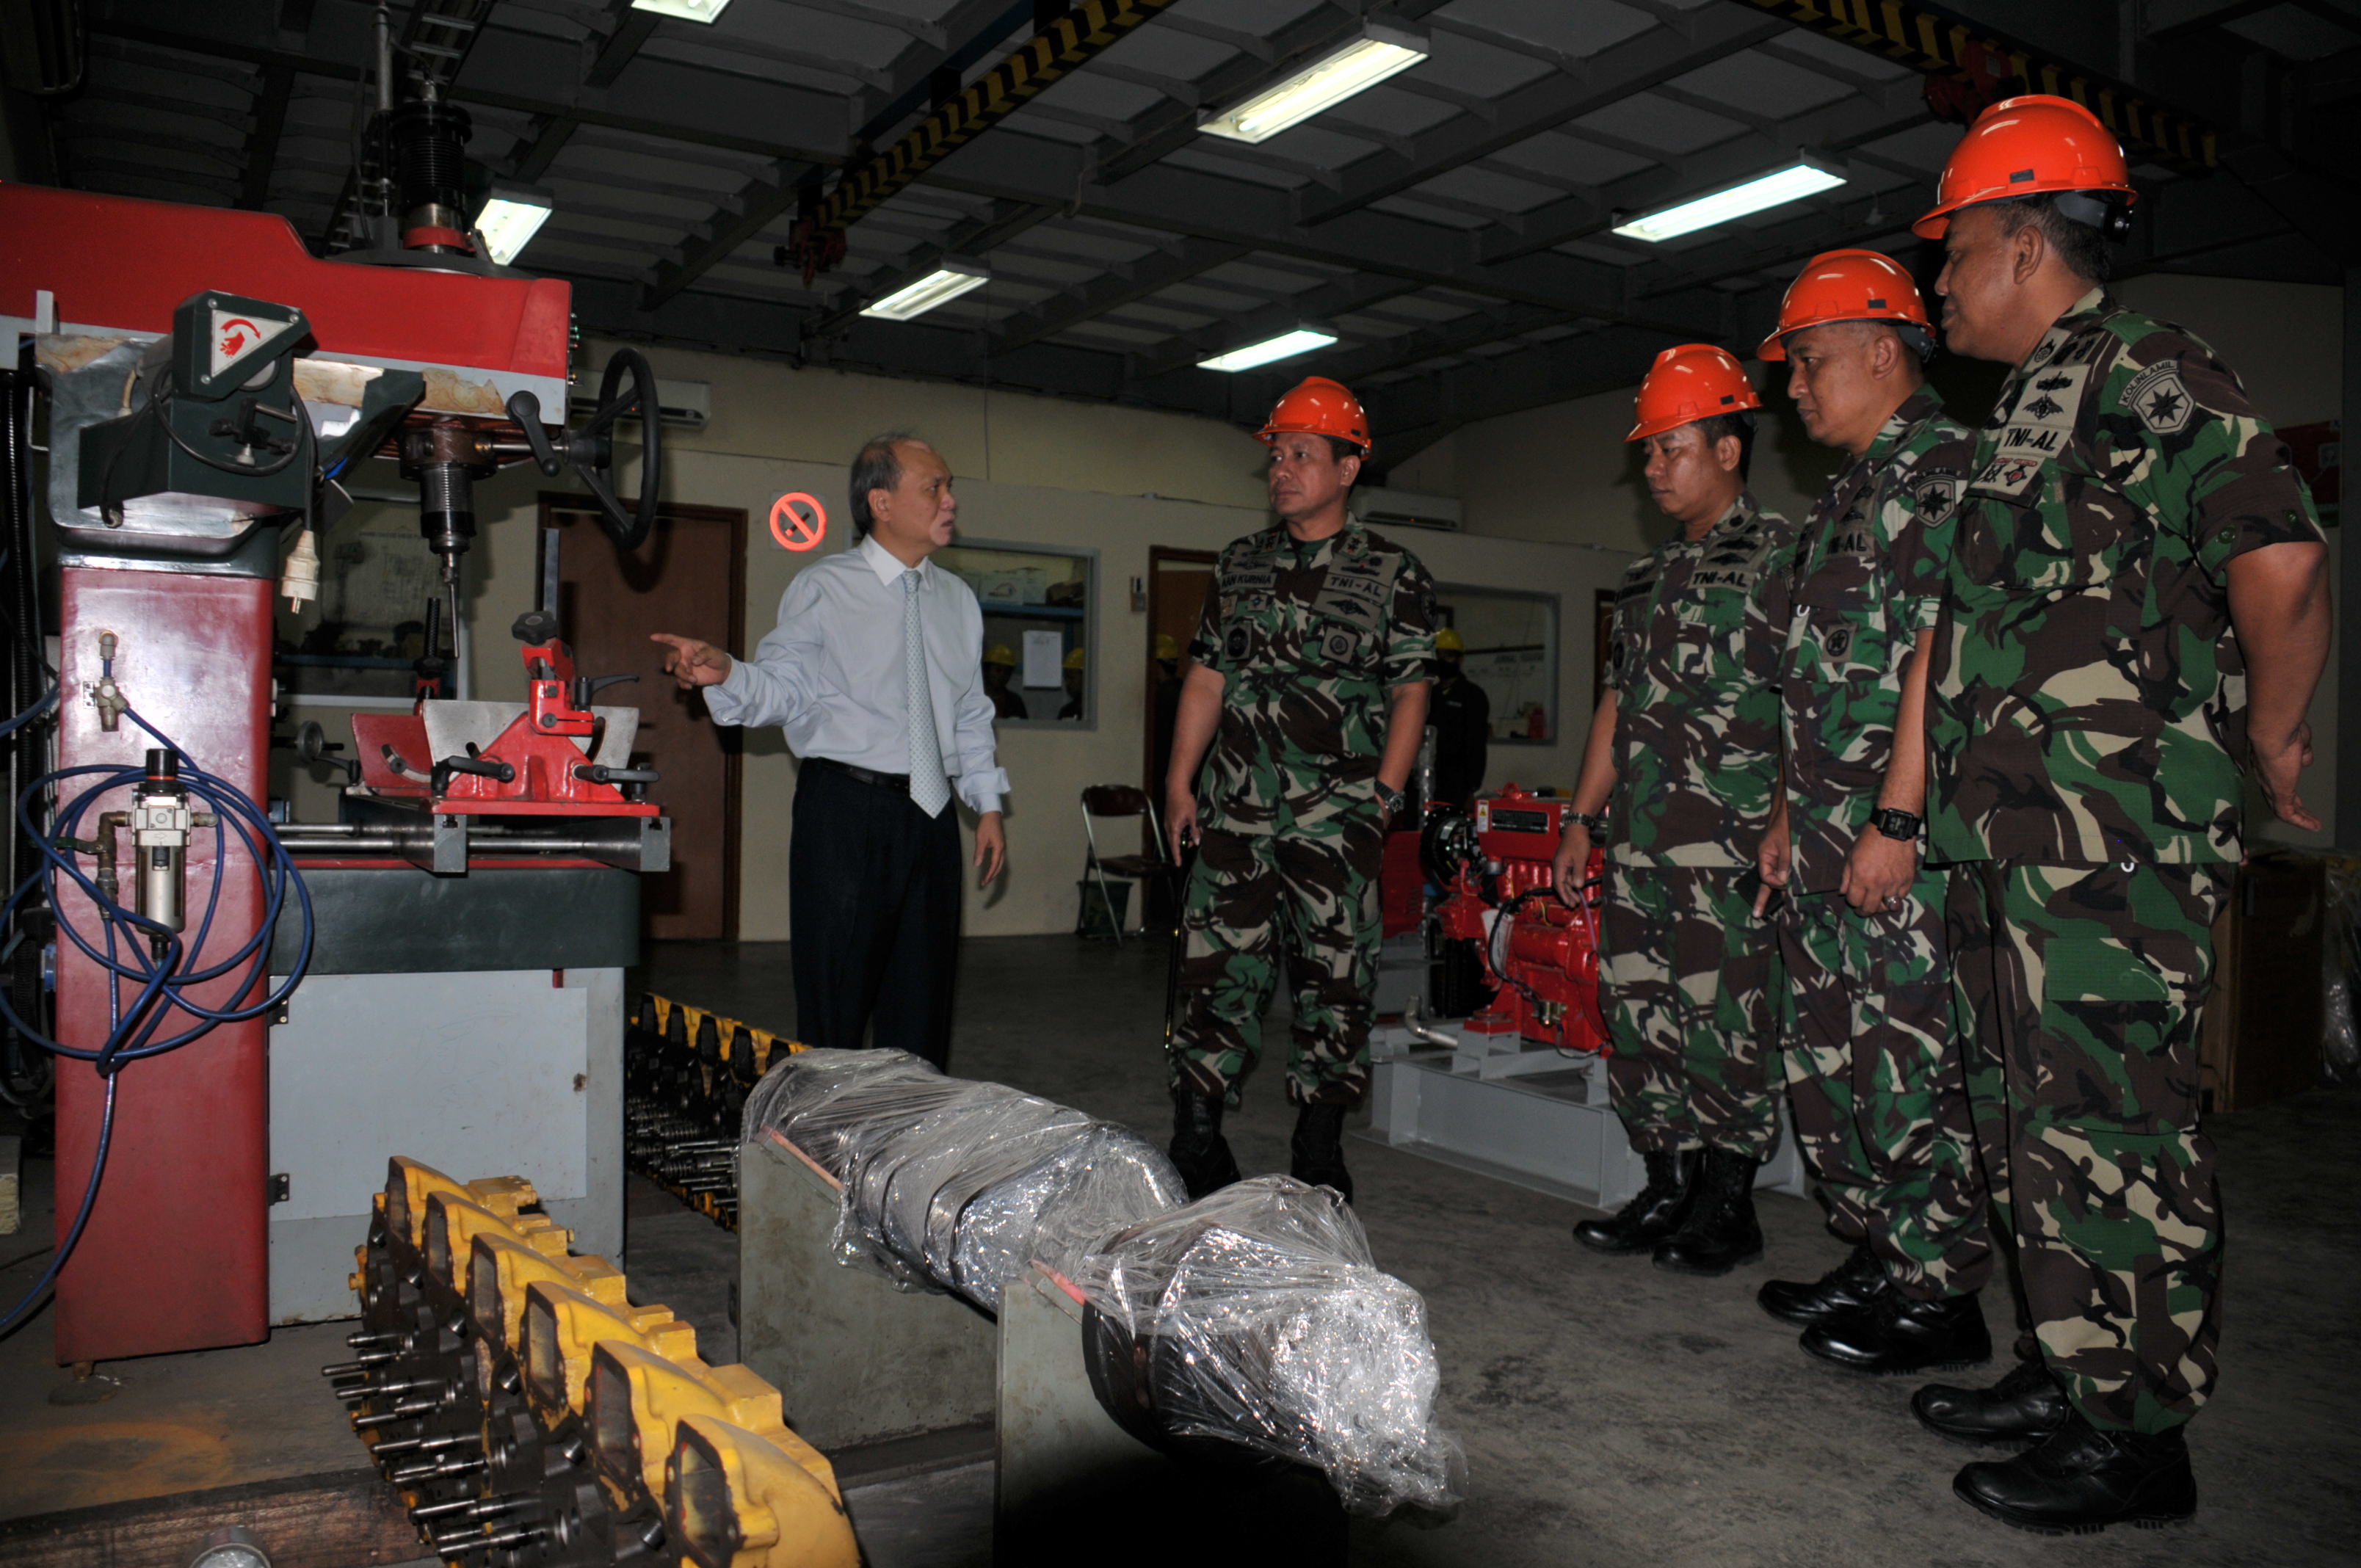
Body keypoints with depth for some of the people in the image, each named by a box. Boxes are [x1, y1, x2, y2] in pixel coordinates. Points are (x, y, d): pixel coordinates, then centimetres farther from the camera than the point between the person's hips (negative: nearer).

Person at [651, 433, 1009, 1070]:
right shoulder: (823, 588, -1)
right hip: (845, 808, -5)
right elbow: (782, 689, -9)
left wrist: (988, 805, 13)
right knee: (835, 997, -1)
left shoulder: (957, 598, 14)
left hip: (930, 814, 5)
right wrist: (725, 674, -29)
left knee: (922, 1002, 11)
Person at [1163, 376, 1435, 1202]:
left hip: (1337, 816, -2)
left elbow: (1409, 695, 1)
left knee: (1335, 978, 3)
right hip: (1236, 810, 3)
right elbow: (1206, 678, 14)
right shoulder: (1239, 563, 14)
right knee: (1217, 965, 1)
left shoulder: (1395, 575, 3)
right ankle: (1196, 1147, 12)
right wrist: (1179, 782, 6)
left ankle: (1319, 1157, 16)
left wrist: (1382, 795, -9)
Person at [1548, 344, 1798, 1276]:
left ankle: (1728, 1208, 10)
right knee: (1638, 1016, 9)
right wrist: (1582, 819, 18)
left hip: (1729, 841, -7)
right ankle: (1667, 1191, 21)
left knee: (1724, 1018, -3)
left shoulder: (1779, 555, -2)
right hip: (1637, 839, 8)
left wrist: (1783, 825, -17)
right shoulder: (1647, 578, 20)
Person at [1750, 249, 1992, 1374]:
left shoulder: (1943, 463, -8)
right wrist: (1791, 812, 19)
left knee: (1911, 1063, -5)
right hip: (1829, 827, 10)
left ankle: (1943, 1296, 7)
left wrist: (1895, 817, -22)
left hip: (1900, 828, -10)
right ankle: (1877, 1260, 25)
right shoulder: (1848, 493, 21)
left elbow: (1937, 651, -18)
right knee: (1827, 1054, 13)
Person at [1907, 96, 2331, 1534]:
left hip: (2116, 835, -10)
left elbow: (2282, 558, -22)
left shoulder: (2141, 371, -10)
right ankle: (2073, 1374, 30)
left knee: (2112, 1126, -3)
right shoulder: (2033, 406, 20)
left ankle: (2138, 1439, 10)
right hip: (2019, 839, 10)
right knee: (2034, 1114, 16)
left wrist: (2269, 738, -10)